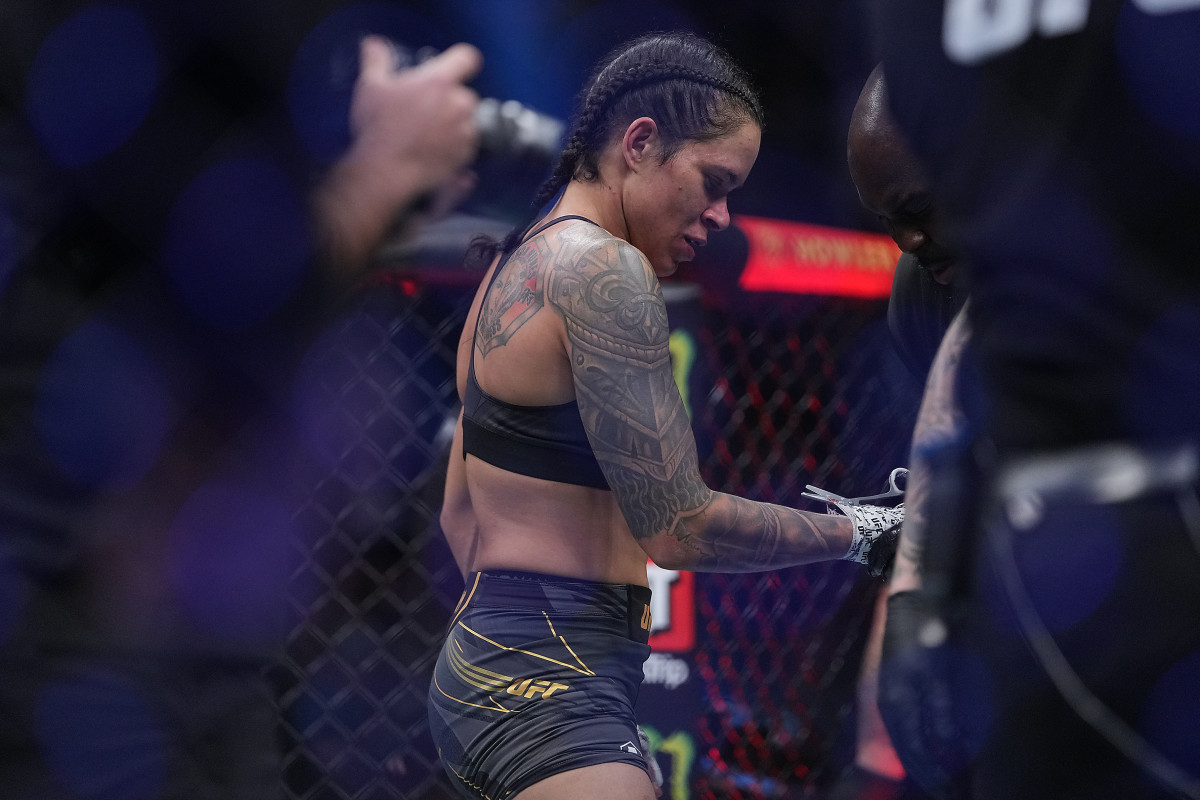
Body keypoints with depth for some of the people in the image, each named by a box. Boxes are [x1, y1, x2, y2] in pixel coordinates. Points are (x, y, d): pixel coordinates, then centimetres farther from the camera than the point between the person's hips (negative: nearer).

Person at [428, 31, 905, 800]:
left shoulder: (520, 263, 17)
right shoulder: (604, 269, -13)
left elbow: (460, 511, 22)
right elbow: (678, 527, -16)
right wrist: (860, 533, -6)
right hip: (553, 686, -10)